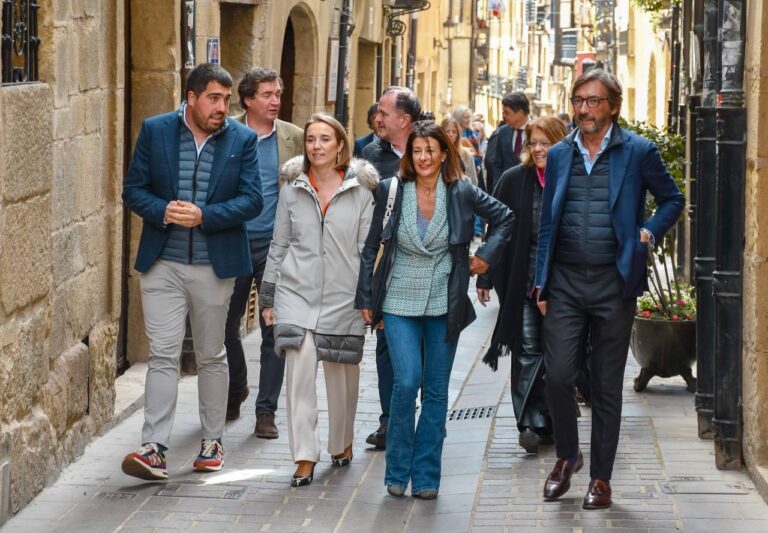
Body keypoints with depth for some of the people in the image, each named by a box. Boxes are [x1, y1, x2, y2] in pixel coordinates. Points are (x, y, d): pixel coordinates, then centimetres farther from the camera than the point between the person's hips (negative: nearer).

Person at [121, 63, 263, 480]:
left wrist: (204, 216, -18)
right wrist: (162, 211, -18)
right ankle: (154, 449, -9)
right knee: (163, 355, -6)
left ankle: (212, 442, 23)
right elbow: (134, 190, 2)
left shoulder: (242, 140, 0)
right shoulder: (155, 131, 1)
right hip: (162, 263, 0)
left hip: (215, 265, 1)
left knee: (212, 357, 12)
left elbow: (251, 200, -5)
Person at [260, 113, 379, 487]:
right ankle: (304, 457, -9)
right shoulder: (292, 187, 6)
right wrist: (268, 297, 10)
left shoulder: (360, 190, 1)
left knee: (342, 373, 9)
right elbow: (279, 244, 11)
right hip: (297, 292, 1)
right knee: (300, 369, -12)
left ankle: (342, 443, 33)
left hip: (343, 296, 0)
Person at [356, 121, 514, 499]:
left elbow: (505, 217, 13)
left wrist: (487, 255, 3)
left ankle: (425, 476, 13)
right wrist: (366, 298, 3)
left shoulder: (461, 192, -1)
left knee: (436, 392, 5)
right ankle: (397, 471, 1)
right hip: (400, 303, -1)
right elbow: (371, 248, 5)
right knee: (406, 382, -15)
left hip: (444, 305, 1)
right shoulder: (391, 191, -1)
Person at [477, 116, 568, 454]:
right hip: (521, 280, 0)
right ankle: (531, 423, -1)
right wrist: (486, 277, 1)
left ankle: (546, 422, 17)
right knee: (528, 349, -3)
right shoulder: (514, 180, 2)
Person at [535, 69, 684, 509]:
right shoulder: (559, 155, 10)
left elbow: (673, 200, 10)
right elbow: (548, 222, 13)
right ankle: (567, 456, 18)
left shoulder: (638, 152, -1)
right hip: (565, 283, 2)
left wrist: (649, 233, -7)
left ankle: (601, 478, 14)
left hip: (613, 283, -2)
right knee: (558, 375, -6)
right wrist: (542, 283, 8)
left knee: (607, 386, 5)